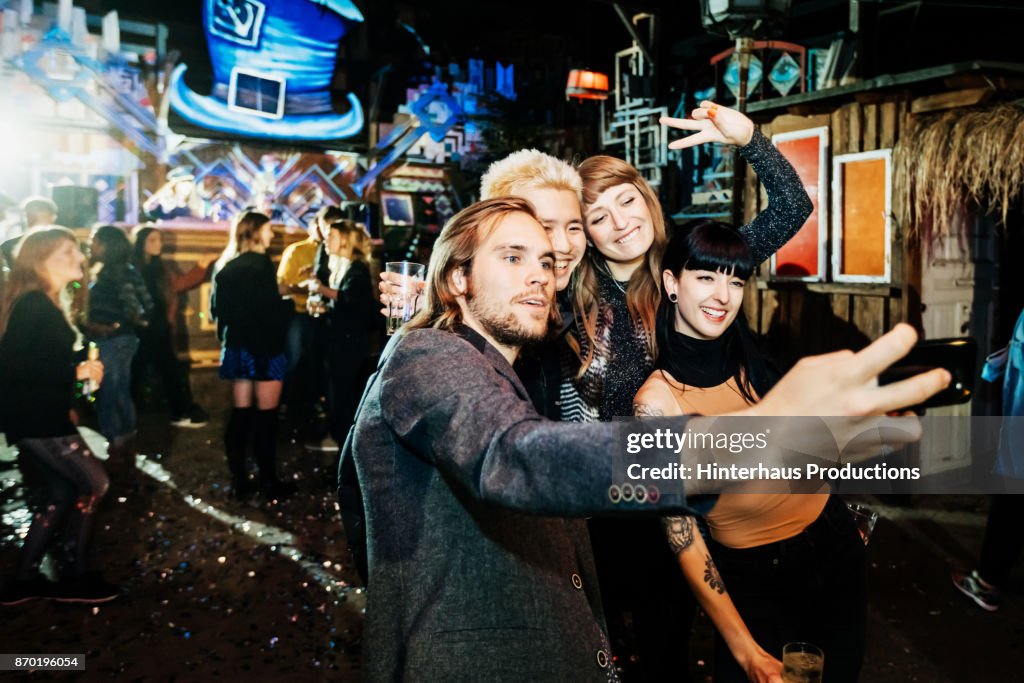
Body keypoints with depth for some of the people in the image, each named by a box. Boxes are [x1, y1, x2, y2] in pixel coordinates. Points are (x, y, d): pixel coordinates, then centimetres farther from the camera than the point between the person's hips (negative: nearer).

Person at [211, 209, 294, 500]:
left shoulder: (226, 267, 9)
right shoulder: (261, 264, -13)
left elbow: (217, 308, 12)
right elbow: (270, 309, -18)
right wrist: (289, 303, 1)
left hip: (236, 346, 7)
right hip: (263, 347, -7)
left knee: (239, 414, 11)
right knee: (266, 415, -1)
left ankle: (239, 480, 15)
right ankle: (268, 481, 5)